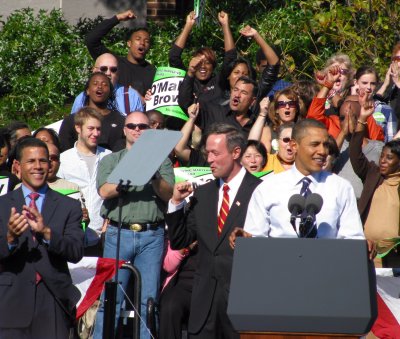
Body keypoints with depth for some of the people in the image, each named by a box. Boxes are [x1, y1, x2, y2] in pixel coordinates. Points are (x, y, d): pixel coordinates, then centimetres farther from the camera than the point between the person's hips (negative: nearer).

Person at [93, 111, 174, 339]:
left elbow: (168, 194, 0)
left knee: (148, 300, 0)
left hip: (152, 236, 1)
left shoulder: (161, 161, 13)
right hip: (118, 233, -1)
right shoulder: (111, 161, 13)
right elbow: (105, 191, -4)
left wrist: (153, 176, -19)